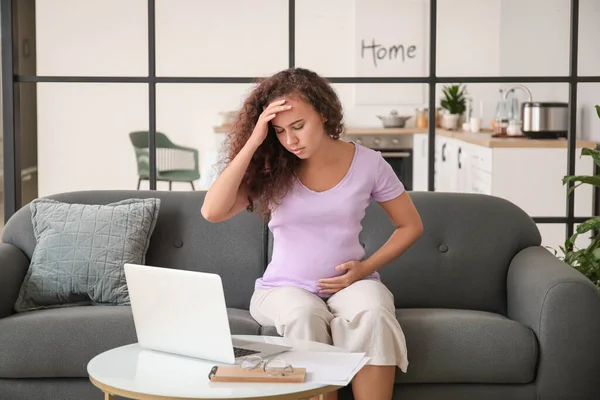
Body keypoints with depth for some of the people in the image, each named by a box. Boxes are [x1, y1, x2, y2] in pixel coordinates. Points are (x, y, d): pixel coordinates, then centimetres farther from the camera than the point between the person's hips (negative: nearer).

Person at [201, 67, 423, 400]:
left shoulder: (368, 163, -4)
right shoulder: (271, 167, -5)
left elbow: (411, 226, 8)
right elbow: (212, 212, -20)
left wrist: (366, 267, -9)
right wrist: (253, 142, -22)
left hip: (350, 285, 0)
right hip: (284, 289, 0)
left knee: (372, 313, -35)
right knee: (303, 314, -36)